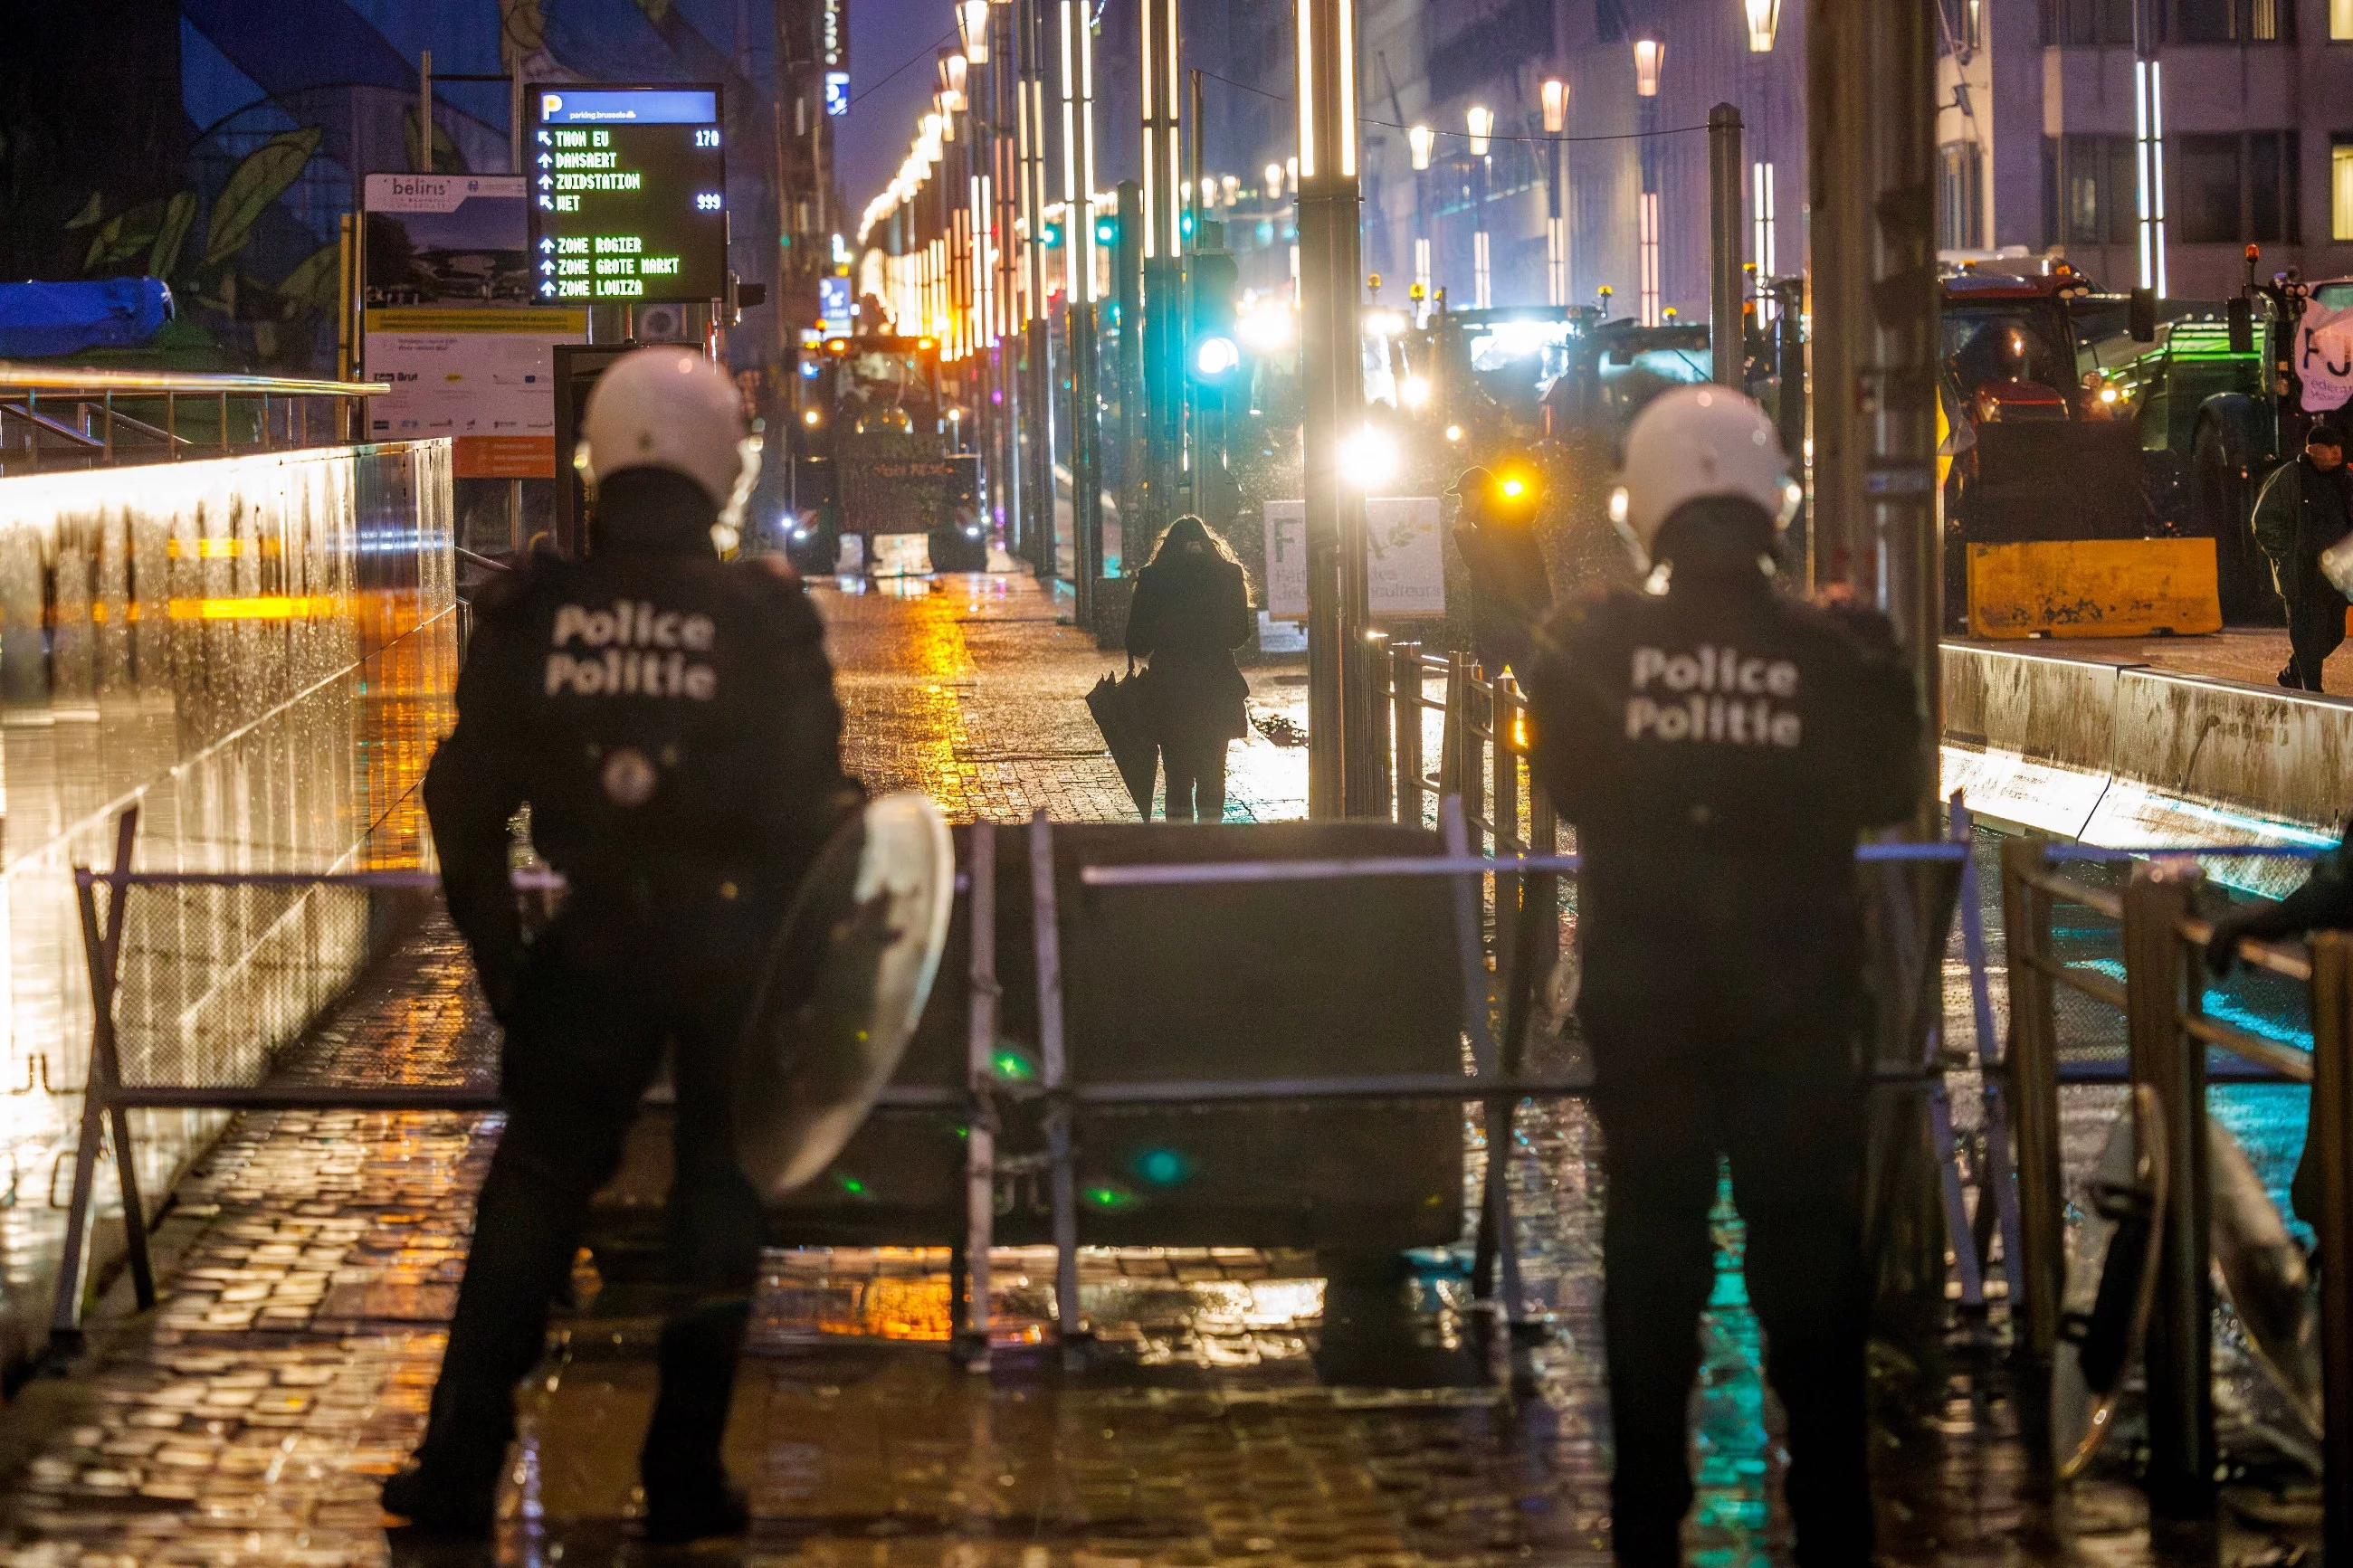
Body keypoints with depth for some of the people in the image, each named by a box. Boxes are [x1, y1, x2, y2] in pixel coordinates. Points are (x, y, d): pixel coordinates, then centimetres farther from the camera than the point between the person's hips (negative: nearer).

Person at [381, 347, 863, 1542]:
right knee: (719, 1194, 11)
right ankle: (684, 1477, 10)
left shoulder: (532, 611, -4)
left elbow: (466, 792, 1)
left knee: (535, 1185, 11)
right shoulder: (761, 615, -11)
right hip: (734, 942, -1)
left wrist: (493, 942, 13)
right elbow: (808, 804, -10)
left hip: (594, 943, 1)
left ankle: (460, 1465, 6)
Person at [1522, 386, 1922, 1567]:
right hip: (1797, 997, -1)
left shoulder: (1592, 647, -11)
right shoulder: (1836, 654, -13)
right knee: (1809, 1251, 8)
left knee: (1652, 1250, 11)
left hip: (1643, 1003, 1)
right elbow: (1889, 793, 3)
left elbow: (1570, 788, 3)